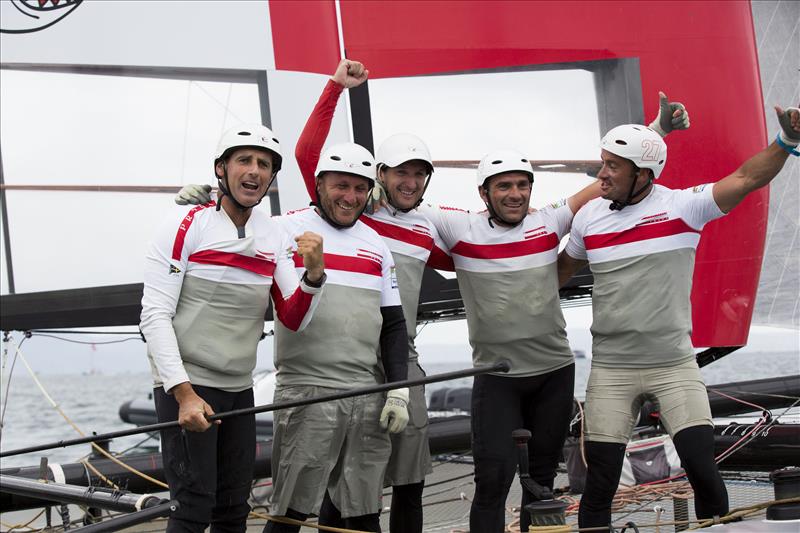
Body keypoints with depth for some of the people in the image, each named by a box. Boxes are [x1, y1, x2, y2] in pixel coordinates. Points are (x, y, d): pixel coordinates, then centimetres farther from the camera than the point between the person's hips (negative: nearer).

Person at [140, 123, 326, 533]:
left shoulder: (276, 239, 7)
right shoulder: (186, 225, -9)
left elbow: (294, 320, 2)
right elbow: (154, 315, -12)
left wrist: (314, 273, -18)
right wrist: (184, 393, -20)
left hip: (239, 390, 6)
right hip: (184, 385, -6)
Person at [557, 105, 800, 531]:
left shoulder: (682, 206, -7)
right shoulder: (589, 217, 4)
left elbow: (745, 179, -16)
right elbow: (563, 269, 21)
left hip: (675, 366, -2)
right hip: (610, 371, 2)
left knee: (703, 470, -6)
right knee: (600, 484, 2)